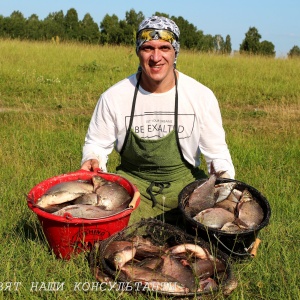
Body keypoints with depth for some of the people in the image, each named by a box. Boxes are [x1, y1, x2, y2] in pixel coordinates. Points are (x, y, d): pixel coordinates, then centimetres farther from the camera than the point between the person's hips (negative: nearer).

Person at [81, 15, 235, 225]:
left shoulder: (202, 96, -6)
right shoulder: (114, 97, -6)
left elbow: (216, 151, 1)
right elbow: (97, 144, 6)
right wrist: (93, 160, -17)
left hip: (184, 182, 1)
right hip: (132, 182, 0)